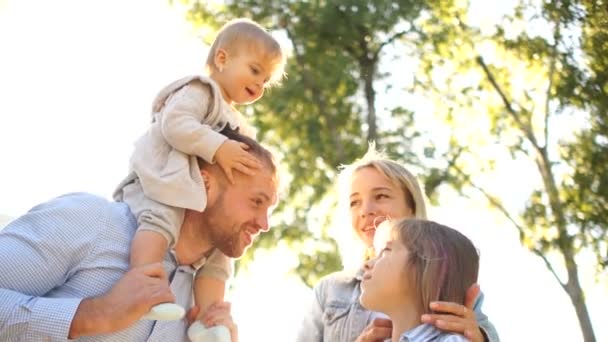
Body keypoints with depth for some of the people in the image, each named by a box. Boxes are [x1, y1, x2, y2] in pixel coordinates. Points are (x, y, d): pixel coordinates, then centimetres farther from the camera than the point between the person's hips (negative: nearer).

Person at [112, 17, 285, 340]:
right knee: (162, 220, -37)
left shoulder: (237, 124, 29)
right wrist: (218, 148, -25)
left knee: (217, 254, 2)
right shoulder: (200, 89, 0)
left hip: (199, 197, 10)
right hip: (162, 178, -10)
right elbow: (174, 124, -19)